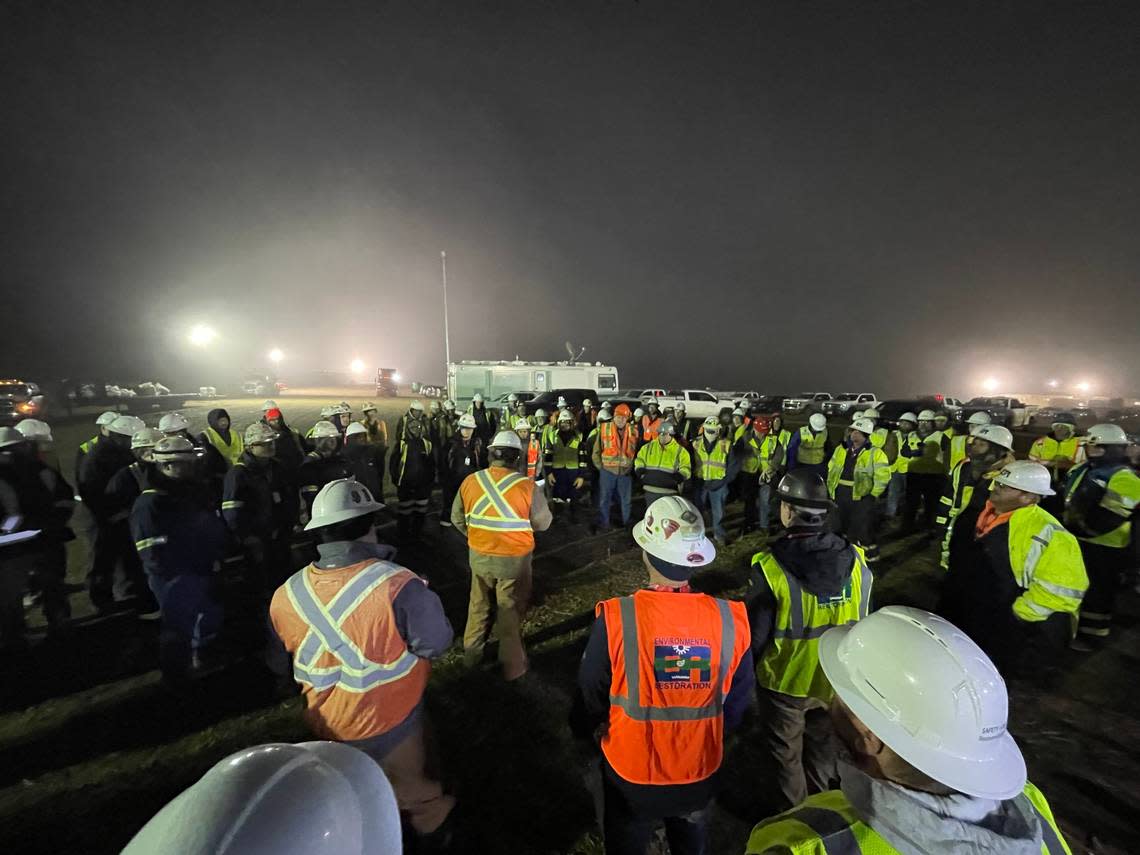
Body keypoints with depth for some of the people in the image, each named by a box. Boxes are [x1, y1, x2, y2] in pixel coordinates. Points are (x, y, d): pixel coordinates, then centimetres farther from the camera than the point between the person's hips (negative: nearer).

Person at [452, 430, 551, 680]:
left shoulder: (470, 481, -9)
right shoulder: (526, 485, -21)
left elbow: (457, 518, 4)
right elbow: (543, 523, -8)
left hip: (479, 556, 3)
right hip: (514, 558, -3)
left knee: (479, 605, 25)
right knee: (510, 611, 15)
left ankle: (472, 652, 45)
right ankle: (512, 665, 32)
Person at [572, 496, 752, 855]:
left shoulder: (616, 619, -32)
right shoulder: (730, 620, -23)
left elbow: (590, 695, -15)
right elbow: (737, 701, -5)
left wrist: (583, 729, 8)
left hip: (631, 775, -2)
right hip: (701, 773, 2)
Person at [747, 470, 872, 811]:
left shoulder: (770, 566, -30)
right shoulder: (856, 561, -17)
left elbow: (756, 633, -19)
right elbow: (863, 624, -2)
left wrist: (748, 667, 2)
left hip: (785, 680, -4)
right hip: (838, 679, 4)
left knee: (786, 752, 23)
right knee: (823, 745, 30)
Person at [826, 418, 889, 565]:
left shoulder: (875, 453, -7)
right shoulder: (841, 449, 8)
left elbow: (882, 476, -11)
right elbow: (831, 469, 13)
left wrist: (871, 495, -11)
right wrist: (831, 488, 8)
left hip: (862, 496, -5)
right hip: (840, 494, 5)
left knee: (864, 529, 3)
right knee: (839, 526, 17)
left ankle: (871, 558, 22)